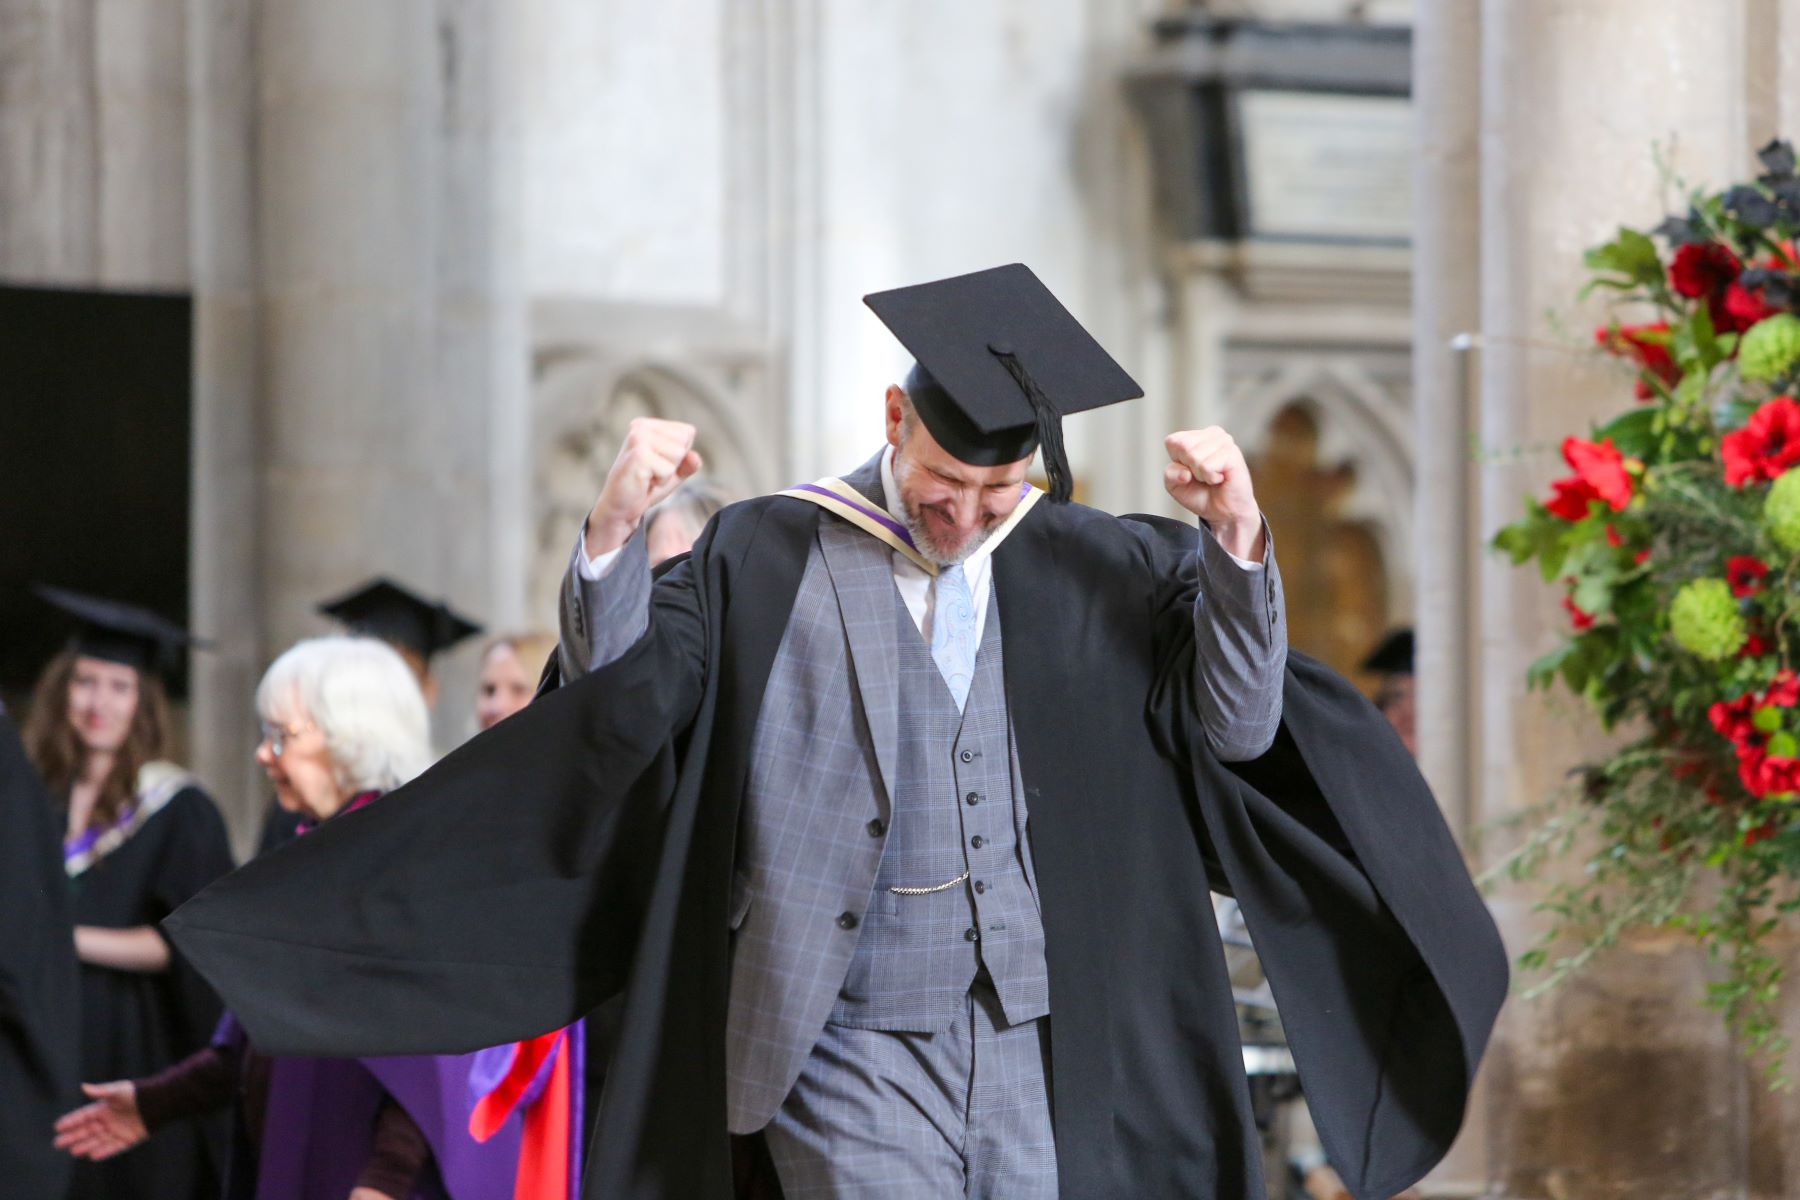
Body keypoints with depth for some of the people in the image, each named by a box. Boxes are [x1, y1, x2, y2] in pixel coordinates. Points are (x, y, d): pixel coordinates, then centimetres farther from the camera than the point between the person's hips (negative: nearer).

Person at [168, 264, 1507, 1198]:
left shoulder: (1094, 572, 8)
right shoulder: (769, 562, 3)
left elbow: (1236, 722, 1)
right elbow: (620, 708, -5)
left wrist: (1239, 543, -14)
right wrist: (614, 531, -21)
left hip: (1044, 1052, 3)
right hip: (852, 1051, -3)